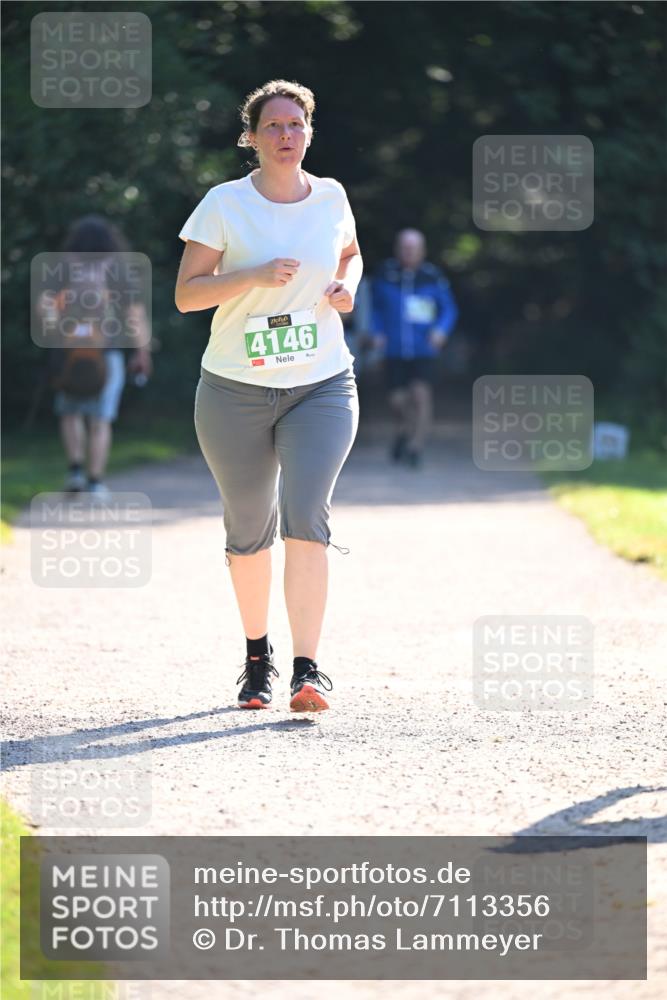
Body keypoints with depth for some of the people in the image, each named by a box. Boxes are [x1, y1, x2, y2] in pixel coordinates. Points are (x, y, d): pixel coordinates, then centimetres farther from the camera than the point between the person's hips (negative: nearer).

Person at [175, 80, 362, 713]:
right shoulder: (224, 205, -5)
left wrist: (347, 286, 2)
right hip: (235, 393, 0)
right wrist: (256, 275, -21)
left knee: (306, 519, -18)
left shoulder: (330, 198, 4)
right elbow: (186, 293, -7)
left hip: (322, 388, 0)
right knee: (249, 533, 9)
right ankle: (257, 657, 32)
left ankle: (306, 672, -21)